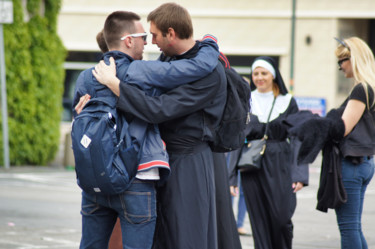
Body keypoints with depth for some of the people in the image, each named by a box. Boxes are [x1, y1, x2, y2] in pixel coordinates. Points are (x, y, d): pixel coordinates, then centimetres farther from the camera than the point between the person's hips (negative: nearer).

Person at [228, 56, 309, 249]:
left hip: (280, 167, -1)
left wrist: (299, 174, -9)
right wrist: (232, 176, 2)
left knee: (281, 218, -6)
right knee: (259, 221, 0)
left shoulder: (287, 102, 5)